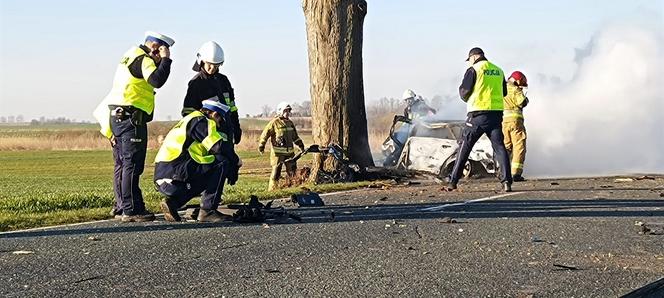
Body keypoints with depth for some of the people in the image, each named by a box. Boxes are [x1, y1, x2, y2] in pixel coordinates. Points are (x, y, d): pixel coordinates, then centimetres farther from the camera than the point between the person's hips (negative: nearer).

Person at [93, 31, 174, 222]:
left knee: (122, 164, 14)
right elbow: (157, 81, -23)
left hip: (116, 116, 10)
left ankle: (121, 206, 19)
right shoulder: (143, 59, -9)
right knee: (132, 165, -10)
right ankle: (131, 210, -11)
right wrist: (165, 60, -15)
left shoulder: (132, 54, 21)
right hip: (131, 117, -10)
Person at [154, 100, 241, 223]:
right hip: (174, 179, -9)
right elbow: (221, 147, -12)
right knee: (222, 163, -6)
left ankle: (172, 202, 11)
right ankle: (207, 210, -6)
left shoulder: (188, 120, 28)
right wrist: (236, 161, 6)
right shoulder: (201, 121, -1)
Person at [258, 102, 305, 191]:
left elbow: (295, 136, 28)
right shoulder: (274, 123, -7)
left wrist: (300, 144, 23)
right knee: (276, 172, -6)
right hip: (278, 153, -7)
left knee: (292, 171, 9)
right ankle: (272, 189, 1)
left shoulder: (290, 123, 15)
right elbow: (265, 134, -6)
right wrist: (261, 146, -11)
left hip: (290, 152, 7)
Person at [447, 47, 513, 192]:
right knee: (499, 146, 5)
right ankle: (506, 181, -8)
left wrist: (468, 99, 15)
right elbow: (504, 93, 21)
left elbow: (464, 91, -5)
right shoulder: (498, 70, 13)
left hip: (478, 114, -4)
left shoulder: (474, 69, -3)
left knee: (464, 146, 3)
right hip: (497, 113, 4)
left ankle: (453, 181, 4)